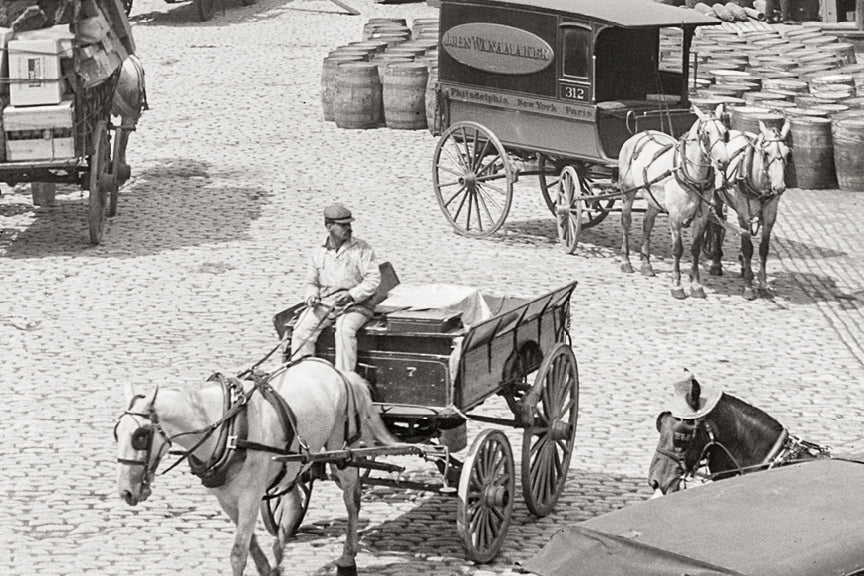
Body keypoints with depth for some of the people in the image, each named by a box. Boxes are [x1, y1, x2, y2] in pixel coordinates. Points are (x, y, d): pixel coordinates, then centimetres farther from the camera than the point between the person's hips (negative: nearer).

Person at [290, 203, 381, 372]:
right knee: (302, 328, -21)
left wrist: (352, 296, -19)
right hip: (324, 304, 4)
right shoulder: (318, 253, 13)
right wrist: (311, 296, -1)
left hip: (355, 304, -4)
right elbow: (311, 282, 22)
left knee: (345, 329, -34)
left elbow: (373, 279, -5)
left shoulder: (362, 249, 1)